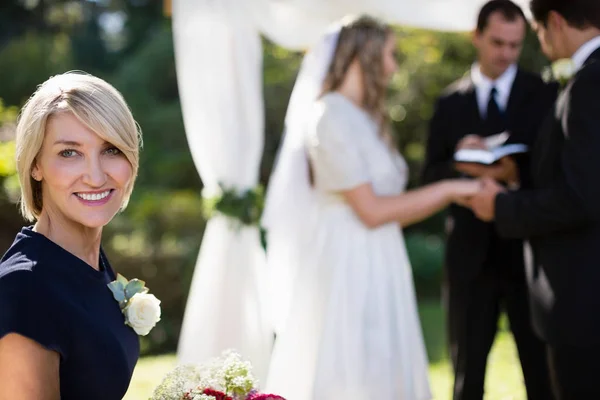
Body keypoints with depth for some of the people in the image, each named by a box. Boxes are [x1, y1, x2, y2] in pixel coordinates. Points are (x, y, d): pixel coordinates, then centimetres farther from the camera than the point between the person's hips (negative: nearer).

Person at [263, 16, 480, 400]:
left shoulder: (363, 119, 15)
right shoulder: (332, 116, -12)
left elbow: (390, 212, 11)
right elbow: (371, 211, -16)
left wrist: (455, 193, 8)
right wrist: (448, 189, -10)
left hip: (375, 269, 9)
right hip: (348, 269, -9)